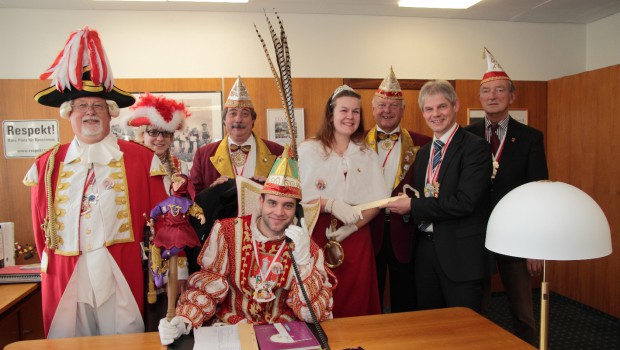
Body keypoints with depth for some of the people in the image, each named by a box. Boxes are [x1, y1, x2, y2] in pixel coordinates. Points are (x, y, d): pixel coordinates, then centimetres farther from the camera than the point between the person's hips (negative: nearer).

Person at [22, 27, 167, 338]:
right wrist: (49, 263, 10)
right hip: (63, 279, 3)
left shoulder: (140, 158, -2)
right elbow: (41, 228, 14)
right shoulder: (47, 164, 7)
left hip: (121, 277, -2)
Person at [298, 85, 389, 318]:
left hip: (356, 236, 3)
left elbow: (377, 200, 5)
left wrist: (353, 225, -10)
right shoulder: (308, 150, -1)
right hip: (317, 235, -3)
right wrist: (330, 205, -21)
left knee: (356, 304, 7)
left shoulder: (367, 154, 10)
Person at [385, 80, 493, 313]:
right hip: (425, 248, 7)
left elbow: (465, 202, -21)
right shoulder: (423, 153, 13)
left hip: (460, 253, -7)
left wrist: (413, 206, -16)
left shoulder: (475, 147, -11)